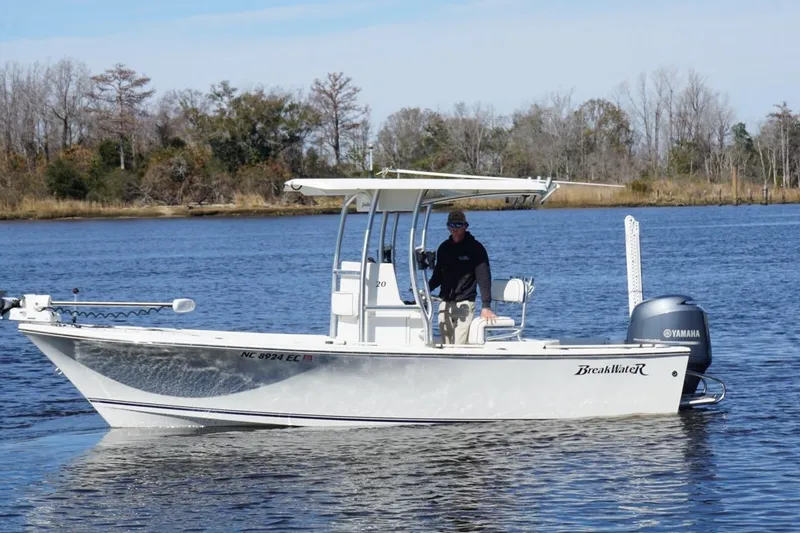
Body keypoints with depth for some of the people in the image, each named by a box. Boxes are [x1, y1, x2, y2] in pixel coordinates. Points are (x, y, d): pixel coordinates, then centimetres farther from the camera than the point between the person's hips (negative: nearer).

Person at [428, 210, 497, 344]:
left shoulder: (475, 248, -3)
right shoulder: (444, 248, 13)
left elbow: (484, 278, -7)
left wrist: (486, 306, -15)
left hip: (465, 304, -5)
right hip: (445, 304, 5)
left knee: (459, 346, -14)